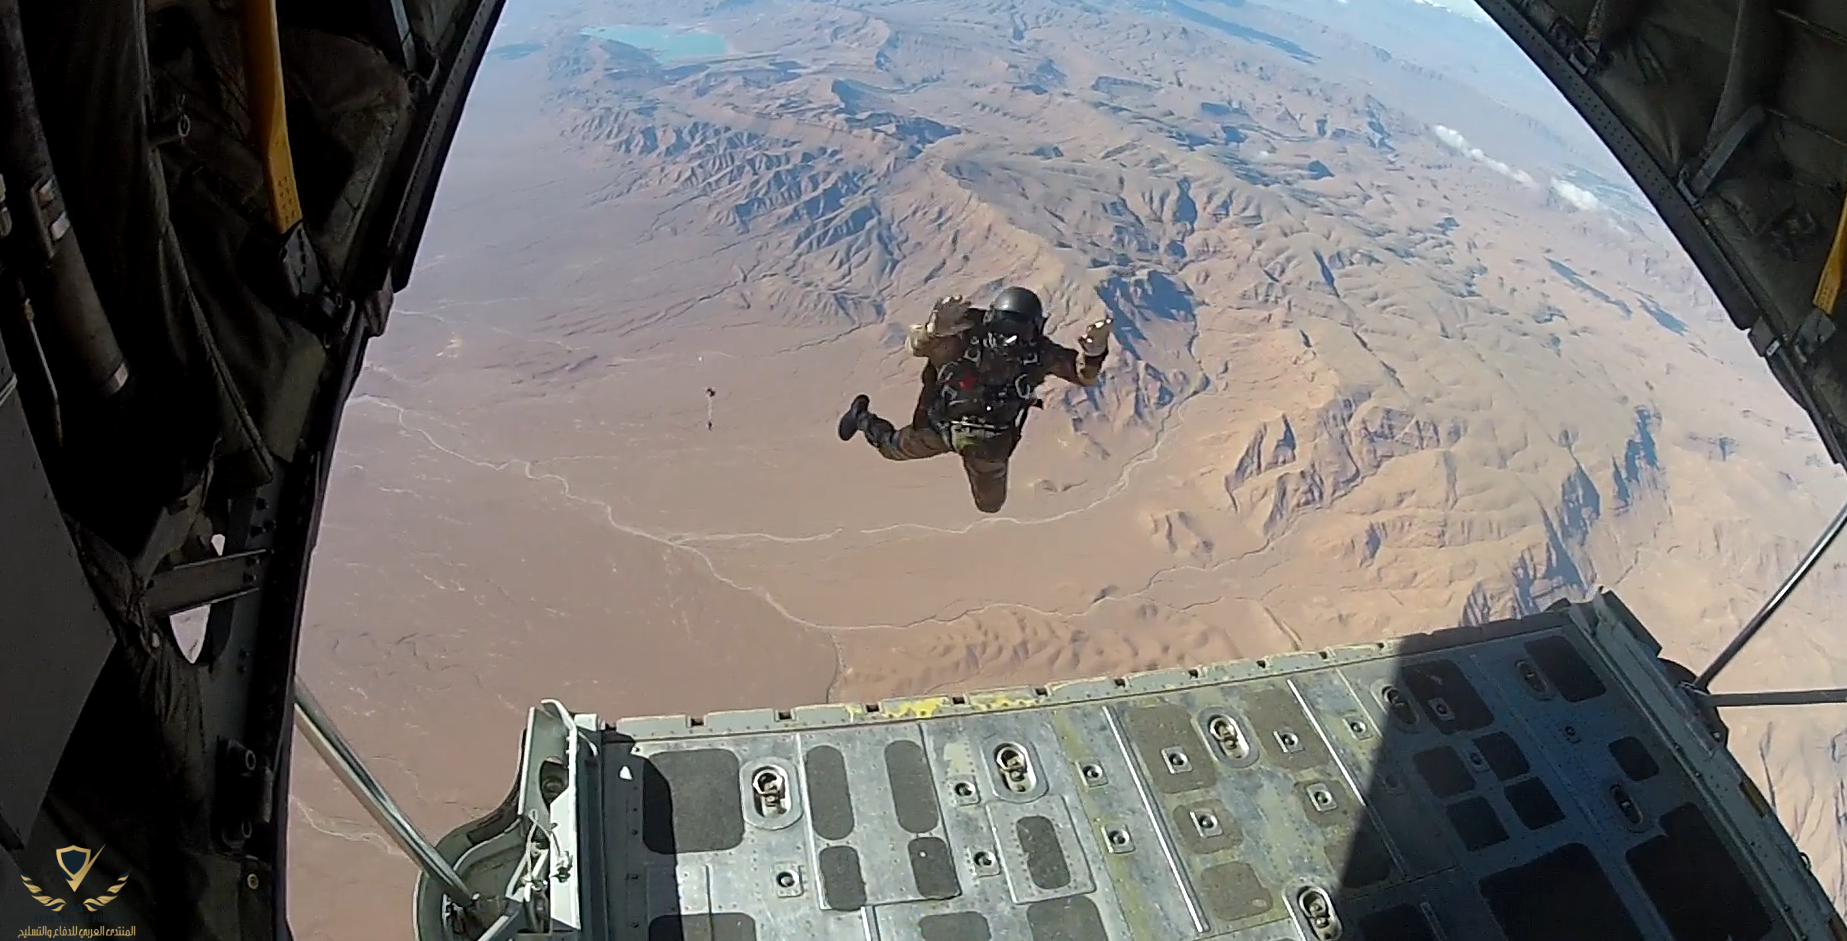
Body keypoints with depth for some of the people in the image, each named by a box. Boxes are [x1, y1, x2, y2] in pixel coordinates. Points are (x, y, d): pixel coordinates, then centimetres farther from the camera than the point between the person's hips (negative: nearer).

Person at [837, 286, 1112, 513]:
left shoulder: (1039, 353, -28)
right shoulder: (966, 337, -37)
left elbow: (1083, 374, -20)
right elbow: (915, 345, -42)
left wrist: (1094, 351, -44)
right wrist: (935, 328, -66)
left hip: (992, 441, 3)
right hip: (942, 426, -3)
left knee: (990, 505, 24)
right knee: (893, 448, 21)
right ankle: (862, 417, 53)